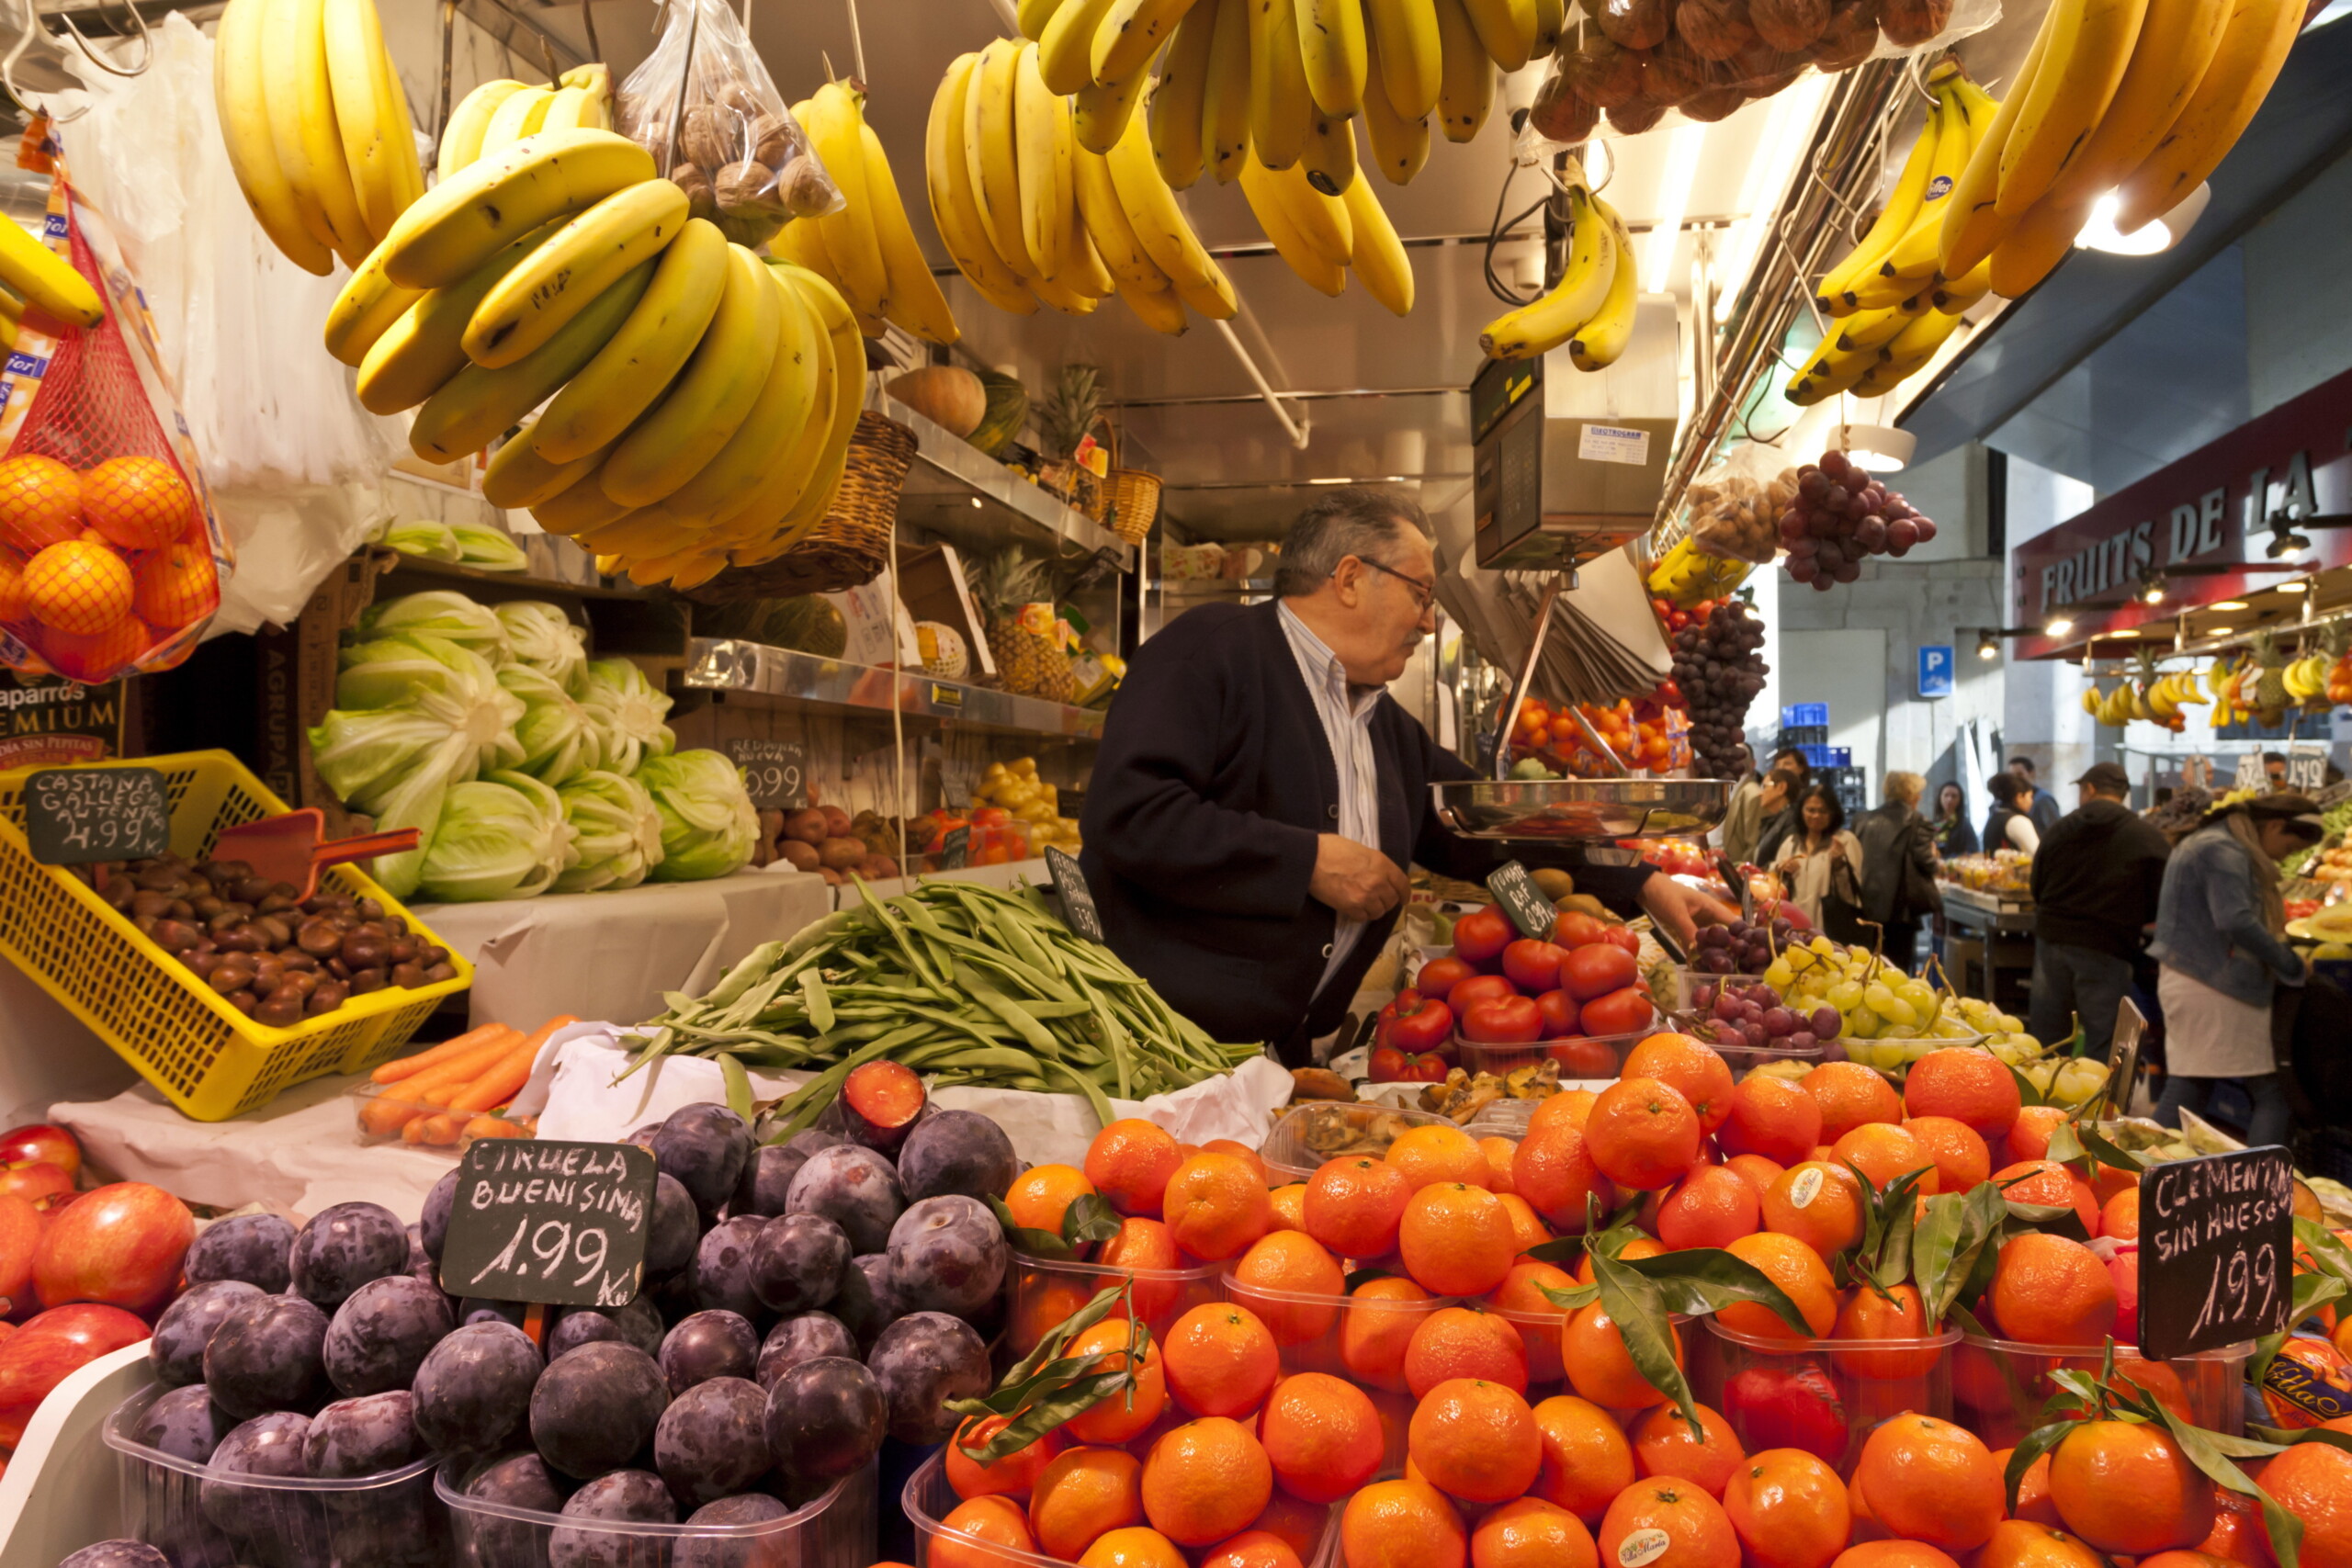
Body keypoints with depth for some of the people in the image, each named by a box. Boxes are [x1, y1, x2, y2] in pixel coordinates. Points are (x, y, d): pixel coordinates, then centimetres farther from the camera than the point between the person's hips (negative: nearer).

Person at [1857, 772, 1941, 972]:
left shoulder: (1866, 820, 7)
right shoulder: (1915, 822, -8)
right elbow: (1926, 862, -10)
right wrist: (1932, 852, 10)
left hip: (1869, 905, 5)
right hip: (1901, 905, -5)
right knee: (1899, 968, 0)